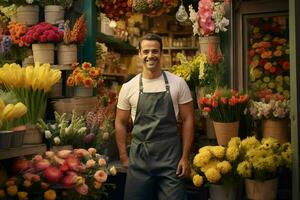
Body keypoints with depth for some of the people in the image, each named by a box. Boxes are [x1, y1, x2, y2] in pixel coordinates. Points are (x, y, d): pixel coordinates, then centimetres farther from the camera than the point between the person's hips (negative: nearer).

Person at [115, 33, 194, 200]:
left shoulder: (178, 83, -2)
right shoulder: (128, 87, 1)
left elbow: (188, 119, 0)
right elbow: (121, 122, 8)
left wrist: (185, 156, -5)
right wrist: (124, 157, 3)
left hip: (171, 156, -1)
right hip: (139, 157, 2)